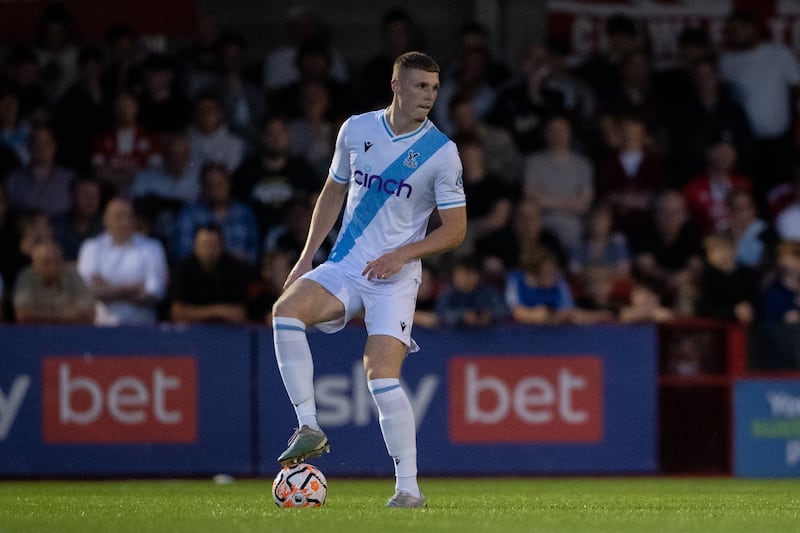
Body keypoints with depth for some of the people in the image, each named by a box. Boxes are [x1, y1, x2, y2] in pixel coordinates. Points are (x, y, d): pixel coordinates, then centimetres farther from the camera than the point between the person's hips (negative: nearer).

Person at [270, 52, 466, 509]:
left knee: (382, 376, -19)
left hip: (396, 277, -4)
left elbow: (456, 230, -2)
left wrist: (403, 254, -16)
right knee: (287, 309, -25)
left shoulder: (441, 152, -5)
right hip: (344, 266, 4)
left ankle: (409, 488, -11)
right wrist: (308, 255, 13)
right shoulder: (356, 129, 6)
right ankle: (309, 428, -21)